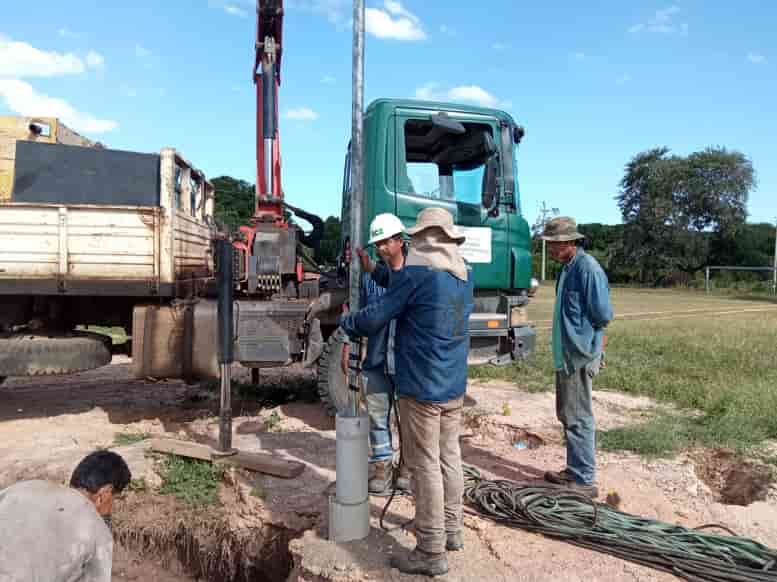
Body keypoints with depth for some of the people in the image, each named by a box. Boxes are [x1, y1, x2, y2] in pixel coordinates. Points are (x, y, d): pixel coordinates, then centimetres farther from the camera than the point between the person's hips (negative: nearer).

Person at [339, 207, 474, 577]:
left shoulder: (416, 272, -16)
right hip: (455, 386, 8)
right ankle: (452, 530, 32)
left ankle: (432, 552, 10)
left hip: (421, 386, -8)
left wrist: (345, 323, 9)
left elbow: (376, 317, -10)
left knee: (426, 466, 1)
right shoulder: (464, 275, 8)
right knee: (450, 457, 18)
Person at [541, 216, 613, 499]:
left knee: (578, 419, -2)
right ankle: (574, 471, 30)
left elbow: (602, 314, -19)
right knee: (567, 415, 18)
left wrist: (587, 337, -4)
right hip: (566, 354, 10)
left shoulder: (587, 268, -17)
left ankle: (585, 481, 9)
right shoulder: (568, 268, 12)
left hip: (580, 354, -10)